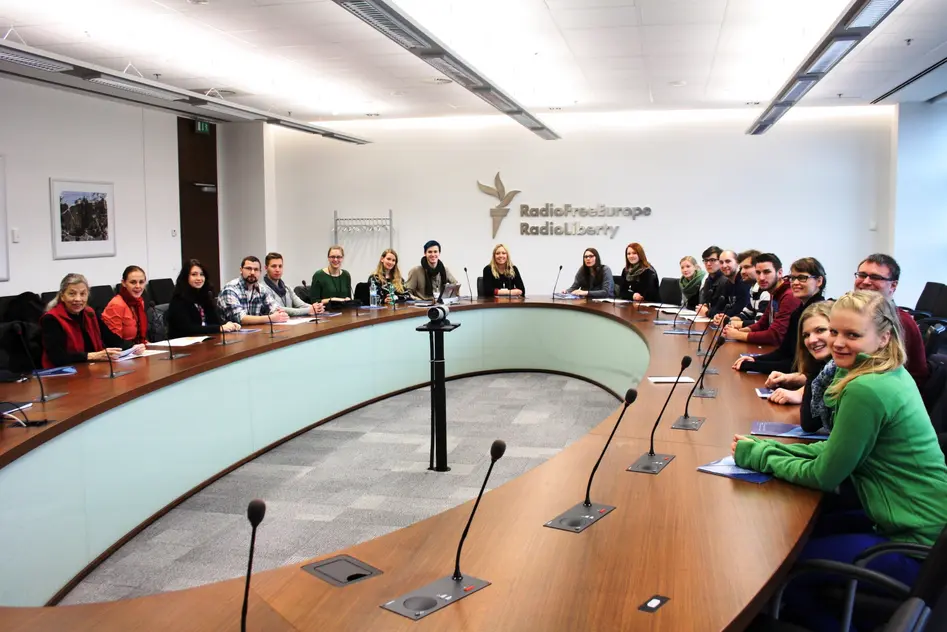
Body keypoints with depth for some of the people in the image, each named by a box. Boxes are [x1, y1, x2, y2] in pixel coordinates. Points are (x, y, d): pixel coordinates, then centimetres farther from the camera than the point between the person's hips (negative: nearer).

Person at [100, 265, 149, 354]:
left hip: (136, 353, 7)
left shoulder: (139, 301, 8)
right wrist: (132, 347, -29)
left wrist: (145, 344, 1)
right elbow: (113, 342, -15)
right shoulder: (117, 305, -14)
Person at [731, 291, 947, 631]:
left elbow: (824, 476, -18)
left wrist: (758, 455, -7)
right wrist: (764, 446, 0)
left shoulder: (866, 390, -26)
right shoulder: (892, 374, 4)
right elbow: (834, 448, 8)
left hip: (917, 547, -9)